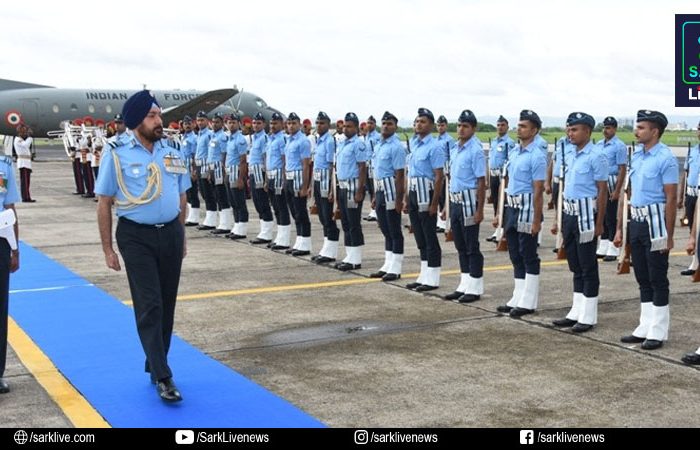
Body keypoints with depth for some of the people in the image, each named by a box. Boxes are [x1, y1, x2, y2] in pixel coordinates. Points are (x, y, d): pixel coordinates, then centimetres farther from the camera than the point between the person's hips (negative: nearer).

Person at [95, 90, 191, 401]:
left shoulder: (173, 154, 7)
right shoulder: (117, 157, -6)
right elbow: (104, 204, -3)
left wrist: (181, 237, 14)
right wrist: (108, 249, -4)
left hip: (170, 234, 5)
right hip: (136, 237, -4)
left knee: (167, 305, 10)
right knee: (150, 306, -6)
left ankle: (155, 365, 26)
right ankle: (162, 377, -2)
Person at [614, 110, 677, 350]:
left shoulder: (665, 158, -12)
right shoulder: (636, 155, 11)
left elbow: (671, 199, -14)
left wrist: (668, 236, -15)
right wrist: (620, 228, 14)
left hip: (655, 222, -8)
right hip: (636, 222, 8)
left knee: (657, 279, 1)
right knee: (642, 278, 13)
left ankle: (658, 333, 10)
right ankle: (645, 328, 22)